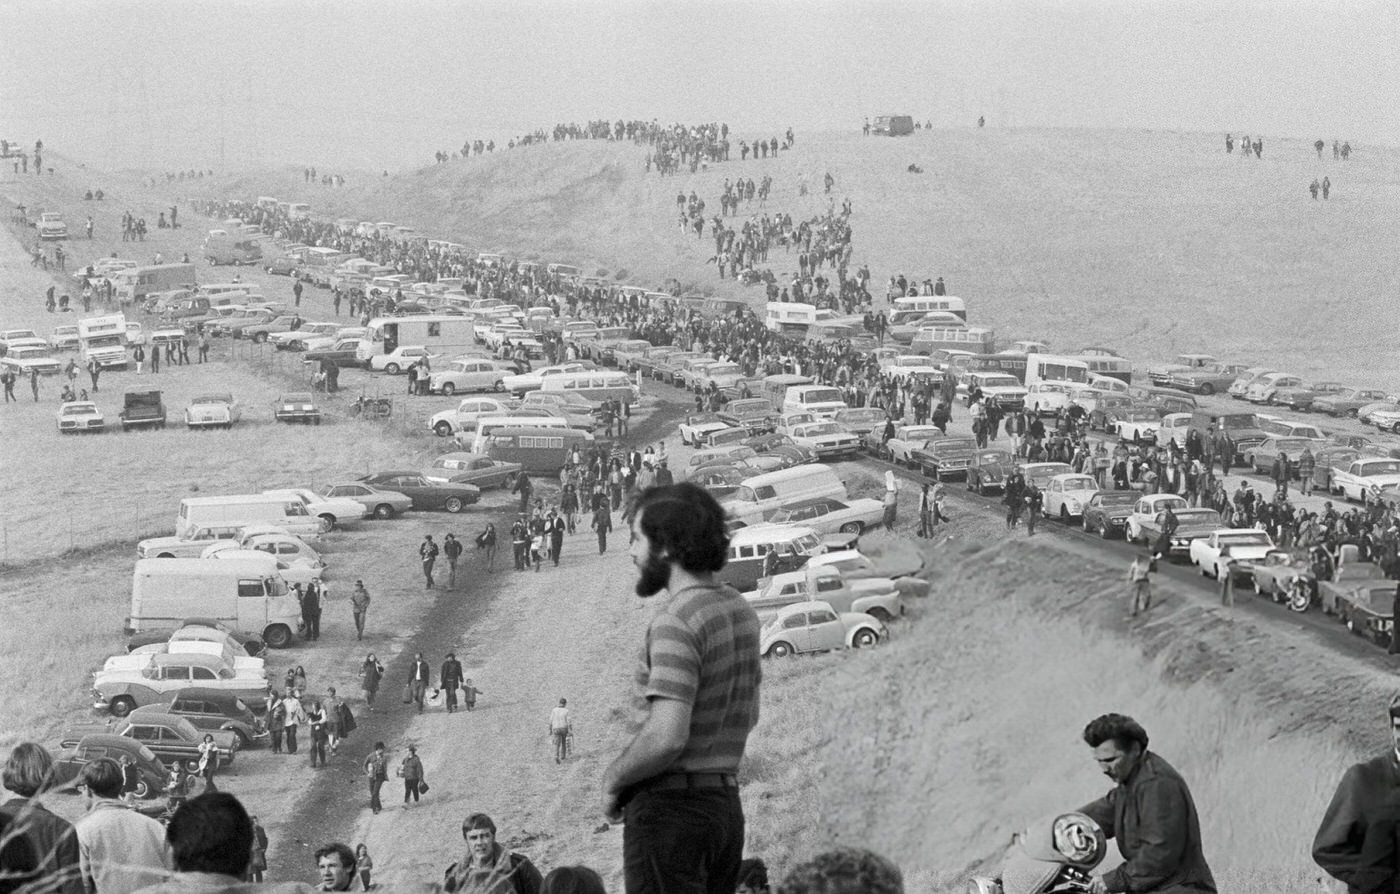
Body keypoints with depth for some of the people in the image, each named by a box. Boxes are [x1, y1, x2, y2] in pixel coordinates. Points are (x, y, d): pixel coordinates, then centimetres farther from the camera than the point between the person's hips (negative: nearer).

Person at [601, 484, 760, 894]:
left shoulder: (675, 621, -17)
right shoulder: (740, 610, 12)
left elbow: (667, 737, -25)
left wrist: (613, 780, -10)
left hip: (669, 809, -9)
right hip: (725, 800, 9)